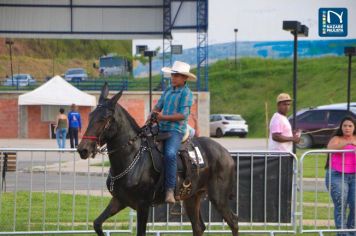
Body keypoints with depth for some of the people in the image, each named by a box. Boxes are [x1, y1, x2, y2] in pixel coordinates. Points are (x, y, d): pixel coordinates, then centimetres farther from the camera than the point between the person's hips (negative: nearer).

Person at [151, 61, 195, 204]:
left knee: (170, 154, -32)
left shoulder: (186, 93, -6)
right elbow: (158, 107, 21)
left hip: (176, 130, -9)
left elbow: (182, 115, -14)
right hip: (161, 128, 9)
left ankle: (170, 190, -31)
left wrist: (163, 117, -17)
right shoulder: (168, 90, 15)